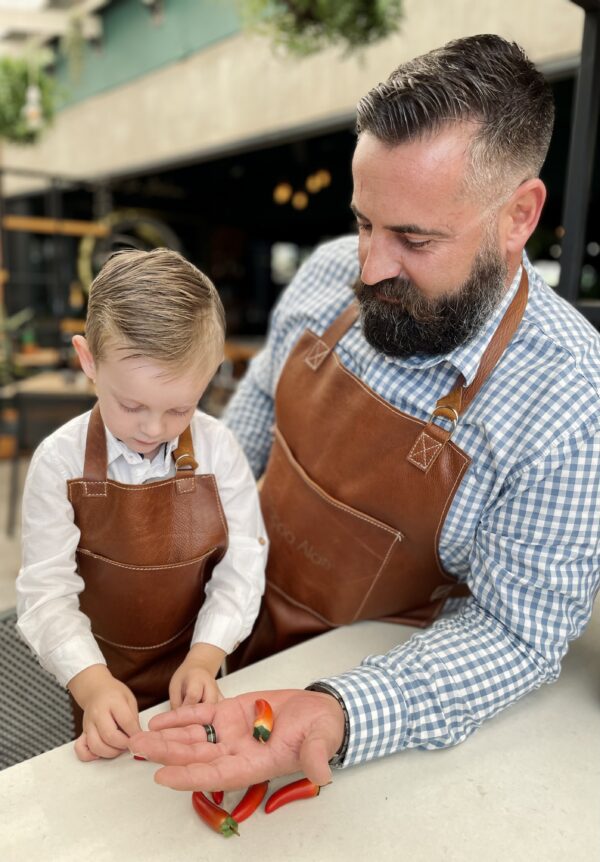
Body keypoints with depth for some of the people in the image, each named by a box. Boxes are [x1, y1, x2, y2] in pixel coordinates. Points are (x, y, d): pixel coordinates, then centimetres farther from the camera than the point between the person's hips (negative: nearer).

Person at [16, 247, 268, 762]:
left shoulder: (218, 450, -18)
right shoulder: (61, 463, -20)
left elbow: (242, 568, -15)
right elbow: (46, 591, -20)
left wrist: (204, 659, -25)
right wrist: (91, 682, -33)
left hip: (192, 668, 1)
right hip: (104, 677, 0)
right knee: (107, 757, 26)